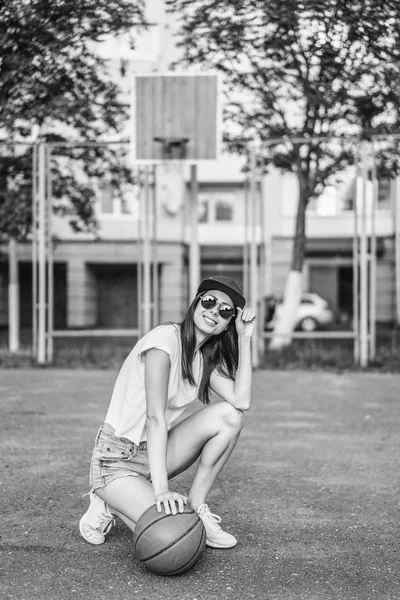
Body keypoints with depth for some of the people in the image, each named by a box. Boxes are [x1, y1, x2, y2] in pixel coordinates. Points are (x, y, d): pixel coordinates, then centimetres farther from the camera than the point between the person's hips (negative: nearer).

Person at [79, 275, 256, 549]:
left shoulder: (206, 356, 6)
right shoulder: (166, 338, -19)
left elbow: (242, 401, -12)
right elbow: (155, 416, -28)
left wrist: (245, 338, -10)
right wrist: (161, 488, -36)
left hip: (155, 453, 8)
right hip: (117, 460, -7)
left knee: (229, 415, -13)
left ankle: (196, 505, -2)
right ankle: (111, 505, 3)